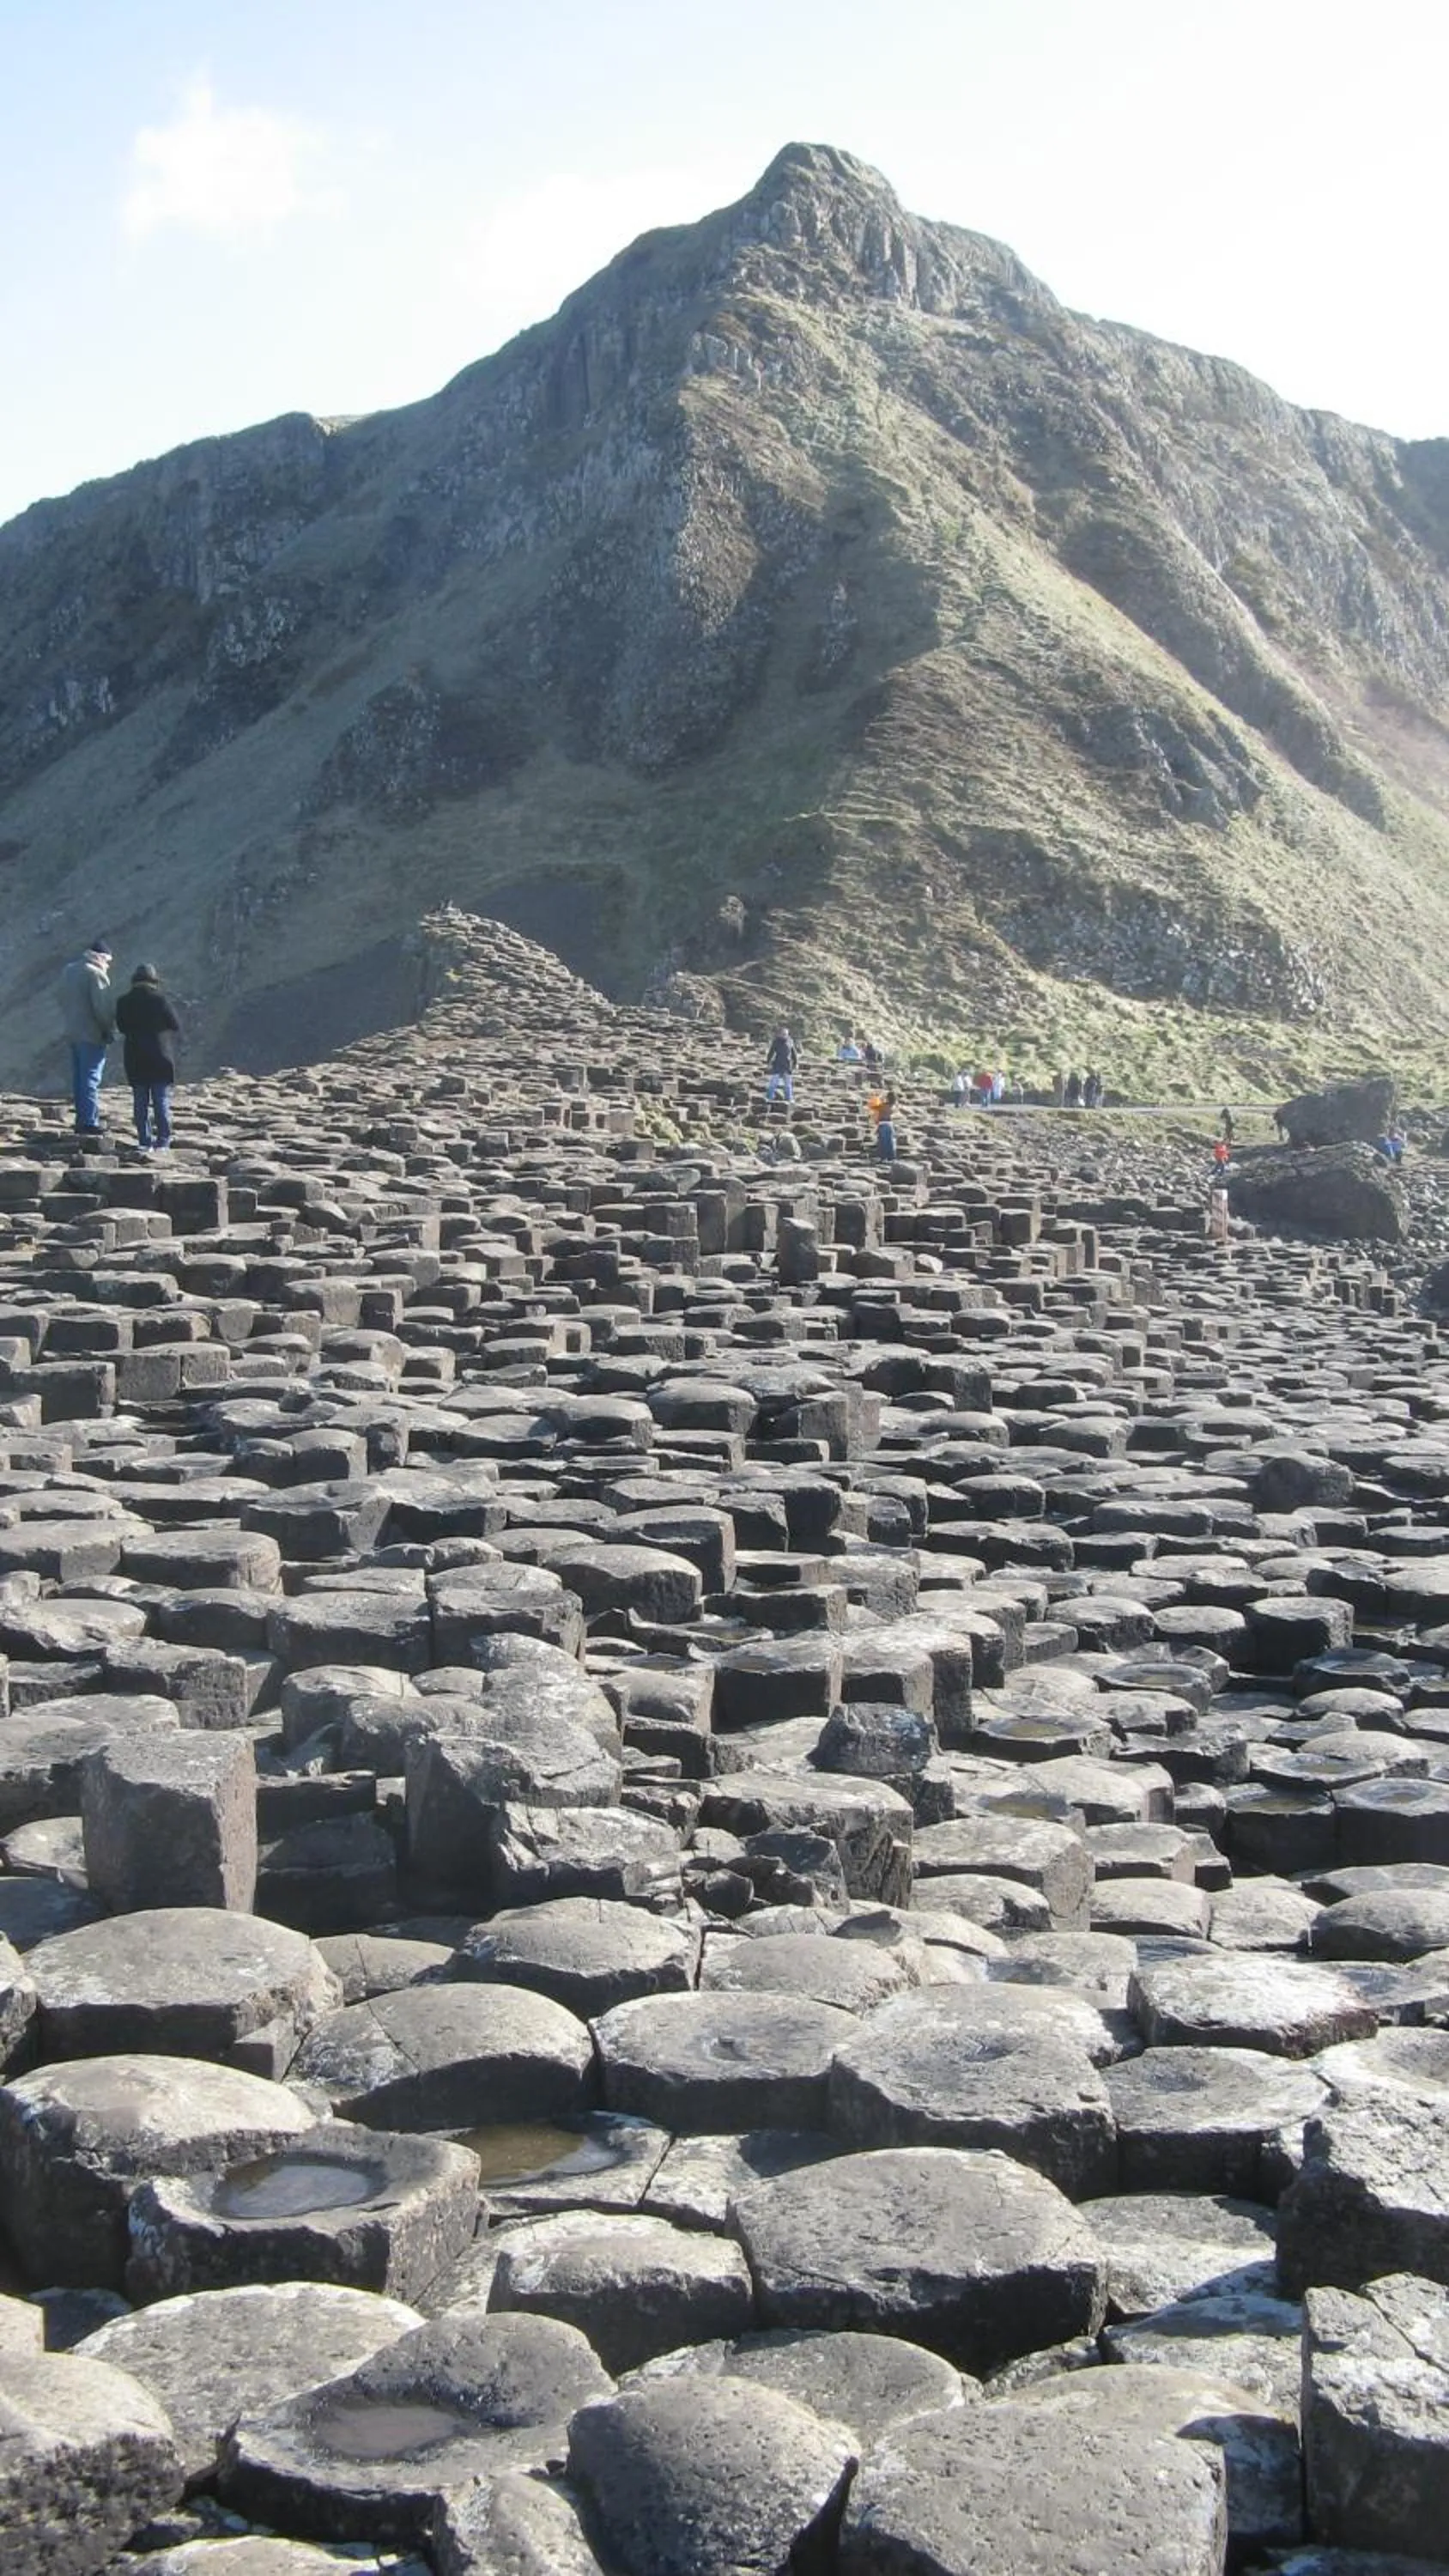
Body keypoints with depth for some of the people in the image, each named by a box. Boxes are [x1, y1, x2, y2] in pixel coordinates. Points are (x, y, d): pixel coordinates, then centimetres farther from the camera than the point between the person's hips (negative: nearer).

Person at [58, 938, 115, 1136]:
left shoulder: (69, 970, 13)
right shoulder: (96, 973, -15)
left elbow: (64, 1001, 18)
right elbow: (102, 1006, -19)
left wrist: (70, 1021, 18)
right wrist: (109, 1029, -9)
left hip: (73, 1032, 8)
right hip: (92, 1033, -8)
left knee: (78, 1078, 12)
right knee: (91, 1078, -6)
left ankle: (81, 1120, 15)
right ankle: (89, 1122, -8)